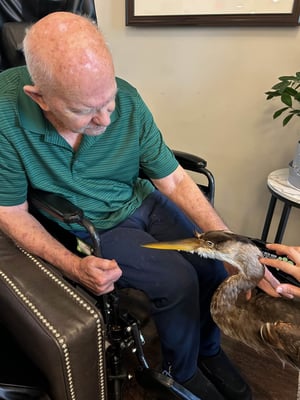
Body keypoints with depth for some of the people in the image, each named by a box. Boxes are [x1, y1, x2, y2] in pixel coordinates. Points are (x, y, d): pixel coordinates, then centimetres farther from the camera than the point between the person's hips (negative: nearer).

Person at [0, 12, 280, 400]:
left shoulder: (127, 102, -20)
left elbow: (174, 181, -14)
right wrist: (73, 265, -28)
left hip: (143, 202, 3)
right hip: (95, 228, -3)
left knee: (213, 265, -5)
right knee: (178, 279, -18)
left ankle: (209, 350, 29)